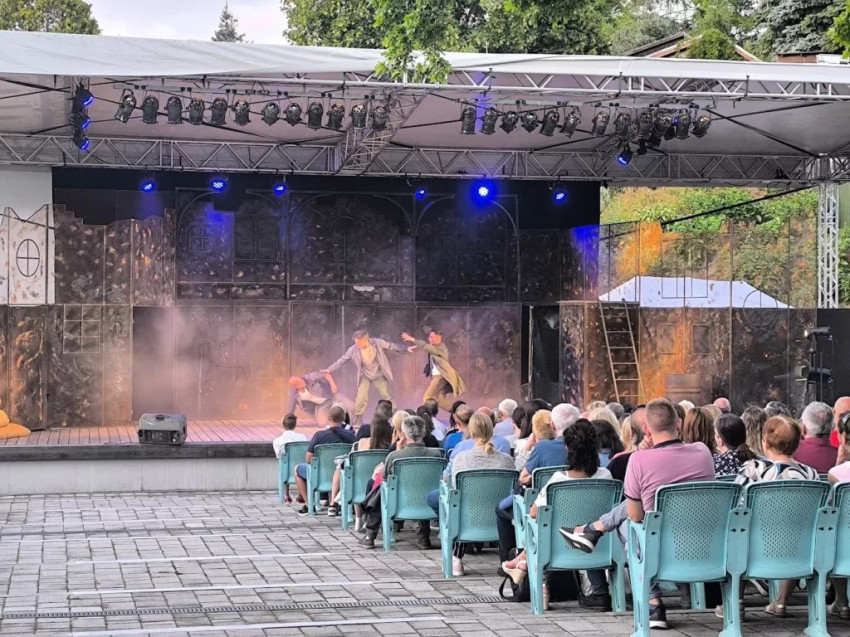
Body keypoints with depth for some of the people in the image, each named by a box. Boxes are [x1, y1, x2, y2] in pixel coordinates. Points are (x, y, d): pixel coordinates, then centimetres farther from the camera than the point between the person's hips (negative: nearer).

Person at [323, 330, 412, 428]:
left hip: (379, 376, 0)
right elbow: (342, 360, -12)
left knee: (386, 397, 6)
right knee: (361, 398, -13)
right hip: (365, 377, 0)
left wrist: (406, 348, -1)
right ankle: (358, 421, 0)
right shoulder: (353, 349, -21)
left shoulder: (377, 343, -21)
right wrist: (329, 370, -16)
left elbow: (391, 346, -6)